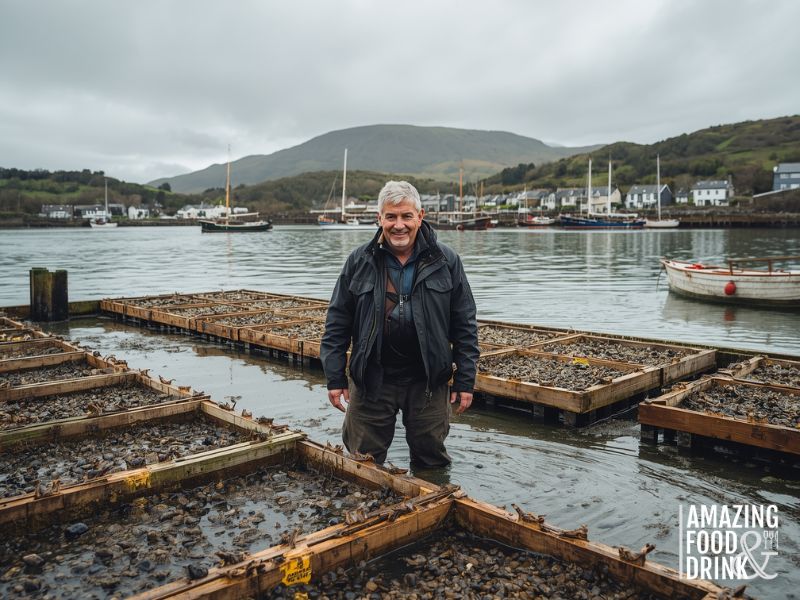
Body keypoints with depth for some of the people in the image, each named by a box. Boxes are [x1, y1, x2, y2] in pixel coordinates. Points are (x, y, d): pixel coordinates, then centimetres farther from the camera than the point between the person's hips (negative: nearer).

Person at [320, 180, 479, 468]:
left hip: (428, 380, 0)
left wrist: (465, 379, -1)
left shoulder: (446, 261, 0)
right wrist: (335, 377, -1)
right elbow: (337, 323, 3)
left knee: (432, 460, 15)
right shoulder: (359, 261, 0)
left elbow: (465, 324, 2)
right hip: (371, 379, 0)